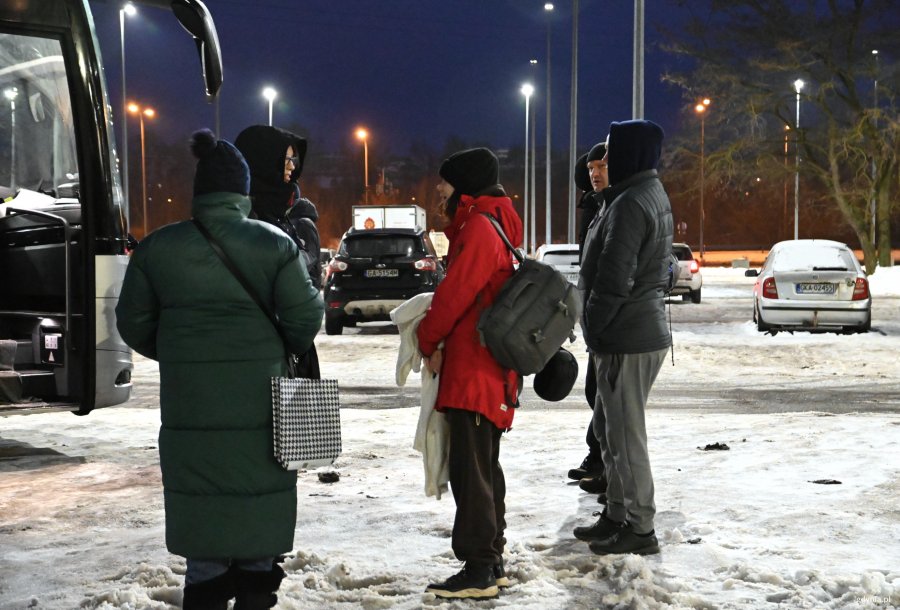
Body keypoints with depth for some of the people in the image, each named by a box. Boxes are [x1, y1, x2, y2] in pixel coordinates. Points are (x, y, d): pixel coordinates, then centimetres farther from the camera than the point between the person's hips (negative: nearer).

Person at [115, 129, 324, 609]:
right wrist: (282, 351, 14)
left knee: (200, 497, 9)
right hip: (259, 396, 0)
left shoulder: (159, 247, -1)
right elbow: (305, 315, -5)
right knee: (258, 495, 12)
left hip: (190, 401, 1)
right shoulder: (273, 244, -5)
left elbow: (133, 322, 6)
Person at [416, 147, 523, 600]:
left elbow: (456, 293, -18)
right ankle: (492, 562, 22)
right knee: (483, 466, 15)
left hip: (475, 370, -10)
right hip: (493, 371, 10)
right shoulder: (495, 223, 17)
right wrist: (439, 336, 9)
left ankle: (478, 570, -3)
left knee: (470, 469, -7)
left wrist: (428, 341, -4)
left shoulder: (479, 226, -14)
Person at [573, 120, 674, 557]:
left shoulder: (629, 205, -19)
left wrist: (593, 326, -11)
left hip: (625, 341, -11)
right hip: (645, 329, 11)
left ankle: (640, 528, 6)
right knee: (611, 430, 19)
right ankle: (617, 515, 29)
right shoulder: (653, 195, 14)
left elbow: (613, 279, -24)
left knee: (626, 436, -2)